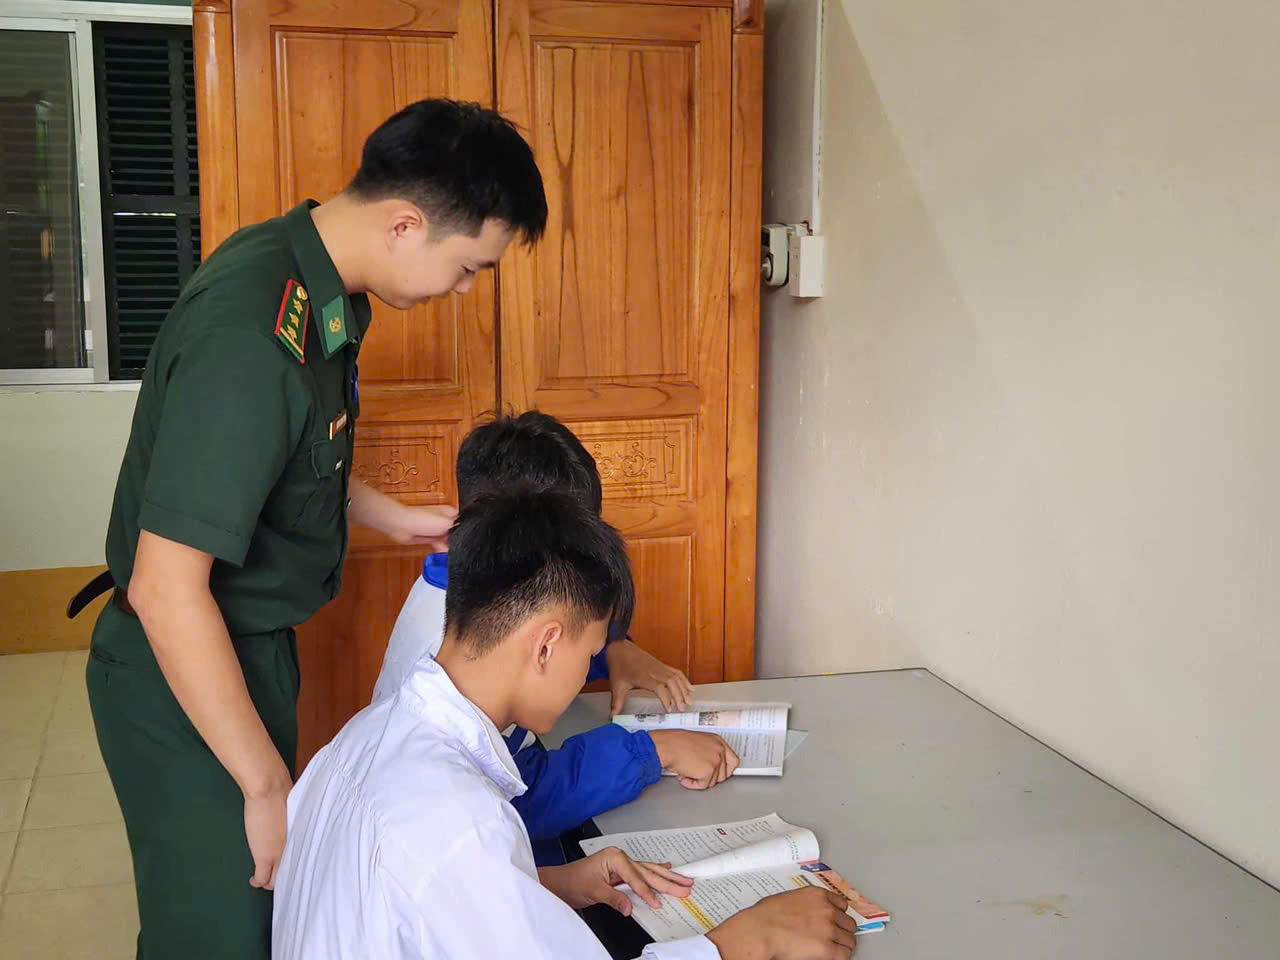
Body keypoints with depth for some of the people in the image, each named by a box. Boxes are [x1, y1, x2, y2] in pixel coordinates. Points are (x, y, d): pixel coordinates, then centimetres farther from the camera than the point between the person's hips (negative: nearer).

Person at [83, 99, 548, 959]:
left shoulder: (307, 273, -1)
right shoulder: (250, 338, -32)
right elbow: (166, 589, -31)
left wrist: (388, 515, 9)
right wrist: (268, 786, -24)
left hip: (252, 647, 9)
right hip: (188, 684, -9)